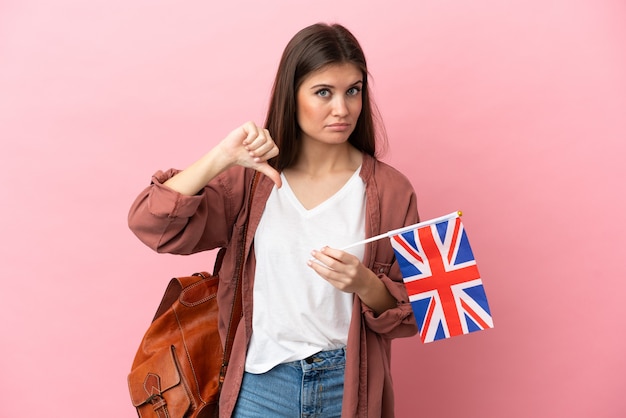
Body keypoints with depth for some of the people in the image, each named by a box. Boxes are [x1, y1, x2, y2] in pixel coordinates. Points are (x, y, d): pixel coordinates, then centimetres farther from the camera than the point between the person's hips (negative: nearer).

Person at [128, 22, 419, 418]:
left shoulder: (390, 190, -7)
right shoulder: (251, 178, -5)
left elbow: (409, 313, -3)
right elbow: (152, 225, -14)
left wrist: (364, 283, -23)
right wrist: (220, 158, -24)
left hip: (349, 385, 0)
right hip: (261, 383, 1)